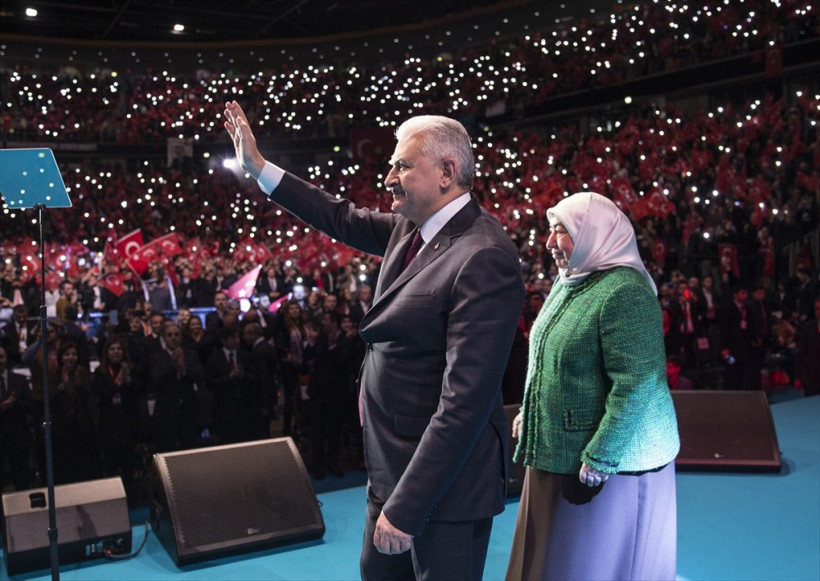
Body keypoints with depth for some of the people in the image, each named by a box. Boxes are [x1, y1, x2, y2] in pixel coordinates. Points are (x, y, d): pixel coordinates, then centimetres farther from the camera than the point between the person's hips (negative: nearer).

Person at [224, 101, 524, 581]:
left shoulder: (484, 258, -25)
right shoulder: (412, 227, 2)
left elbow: (466, 401, -28)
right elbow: (344, 219, 17)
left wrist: (406, 505, -25)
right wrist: (258, 167, 17)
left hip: (443, 482, -9)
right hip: (391, 464, 9)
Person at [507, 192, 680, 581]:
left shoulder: (624, 291, -20)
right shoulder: (570, 281, 8)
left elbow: (636, 386, -24)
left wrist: (597, 461, -21)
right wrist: (529, 414, 14)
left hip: (613, 462, -9)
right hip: (559, 453, 9)